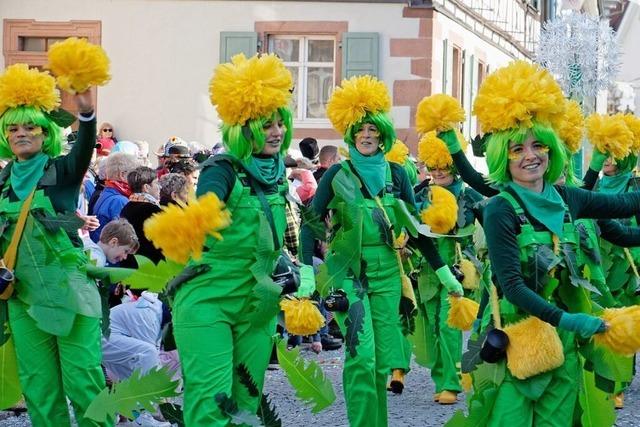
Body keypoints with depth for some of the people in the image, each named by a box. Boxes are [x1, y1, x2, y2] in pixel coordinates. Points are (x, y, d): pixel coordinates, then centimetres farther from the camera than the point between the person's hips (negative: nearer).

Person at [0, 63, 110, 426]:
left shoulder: (62, 171, -2)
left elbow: (85, 151, -23)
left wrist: (86, 113, -42)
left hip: (67, 288, -5)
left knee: (83, 378, -8)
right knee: (37, 384, 7)